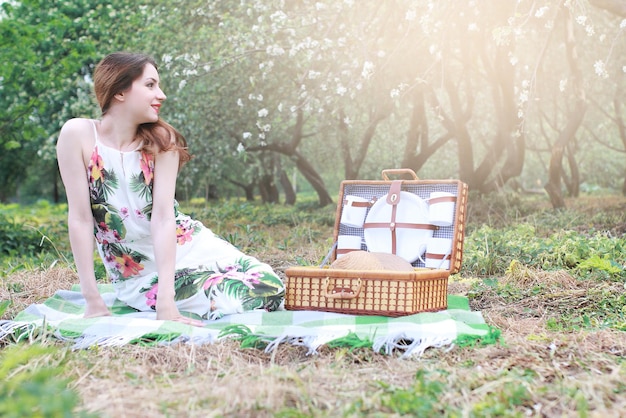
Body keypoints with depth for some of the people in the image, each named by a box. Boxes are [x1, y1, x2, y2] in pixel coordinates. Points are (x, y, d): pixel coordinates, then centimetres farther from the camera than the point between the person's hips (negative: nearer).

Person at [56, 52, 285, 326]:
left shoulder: (160, 139, -7)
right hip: (140, 274, -3)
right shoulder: (78, 134, -13)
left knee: (270, 286, -14)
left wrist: (166, 303, -26)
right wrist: (93, 301, -18)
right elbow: (80, 217, -15)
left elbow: (163, 216, -18)